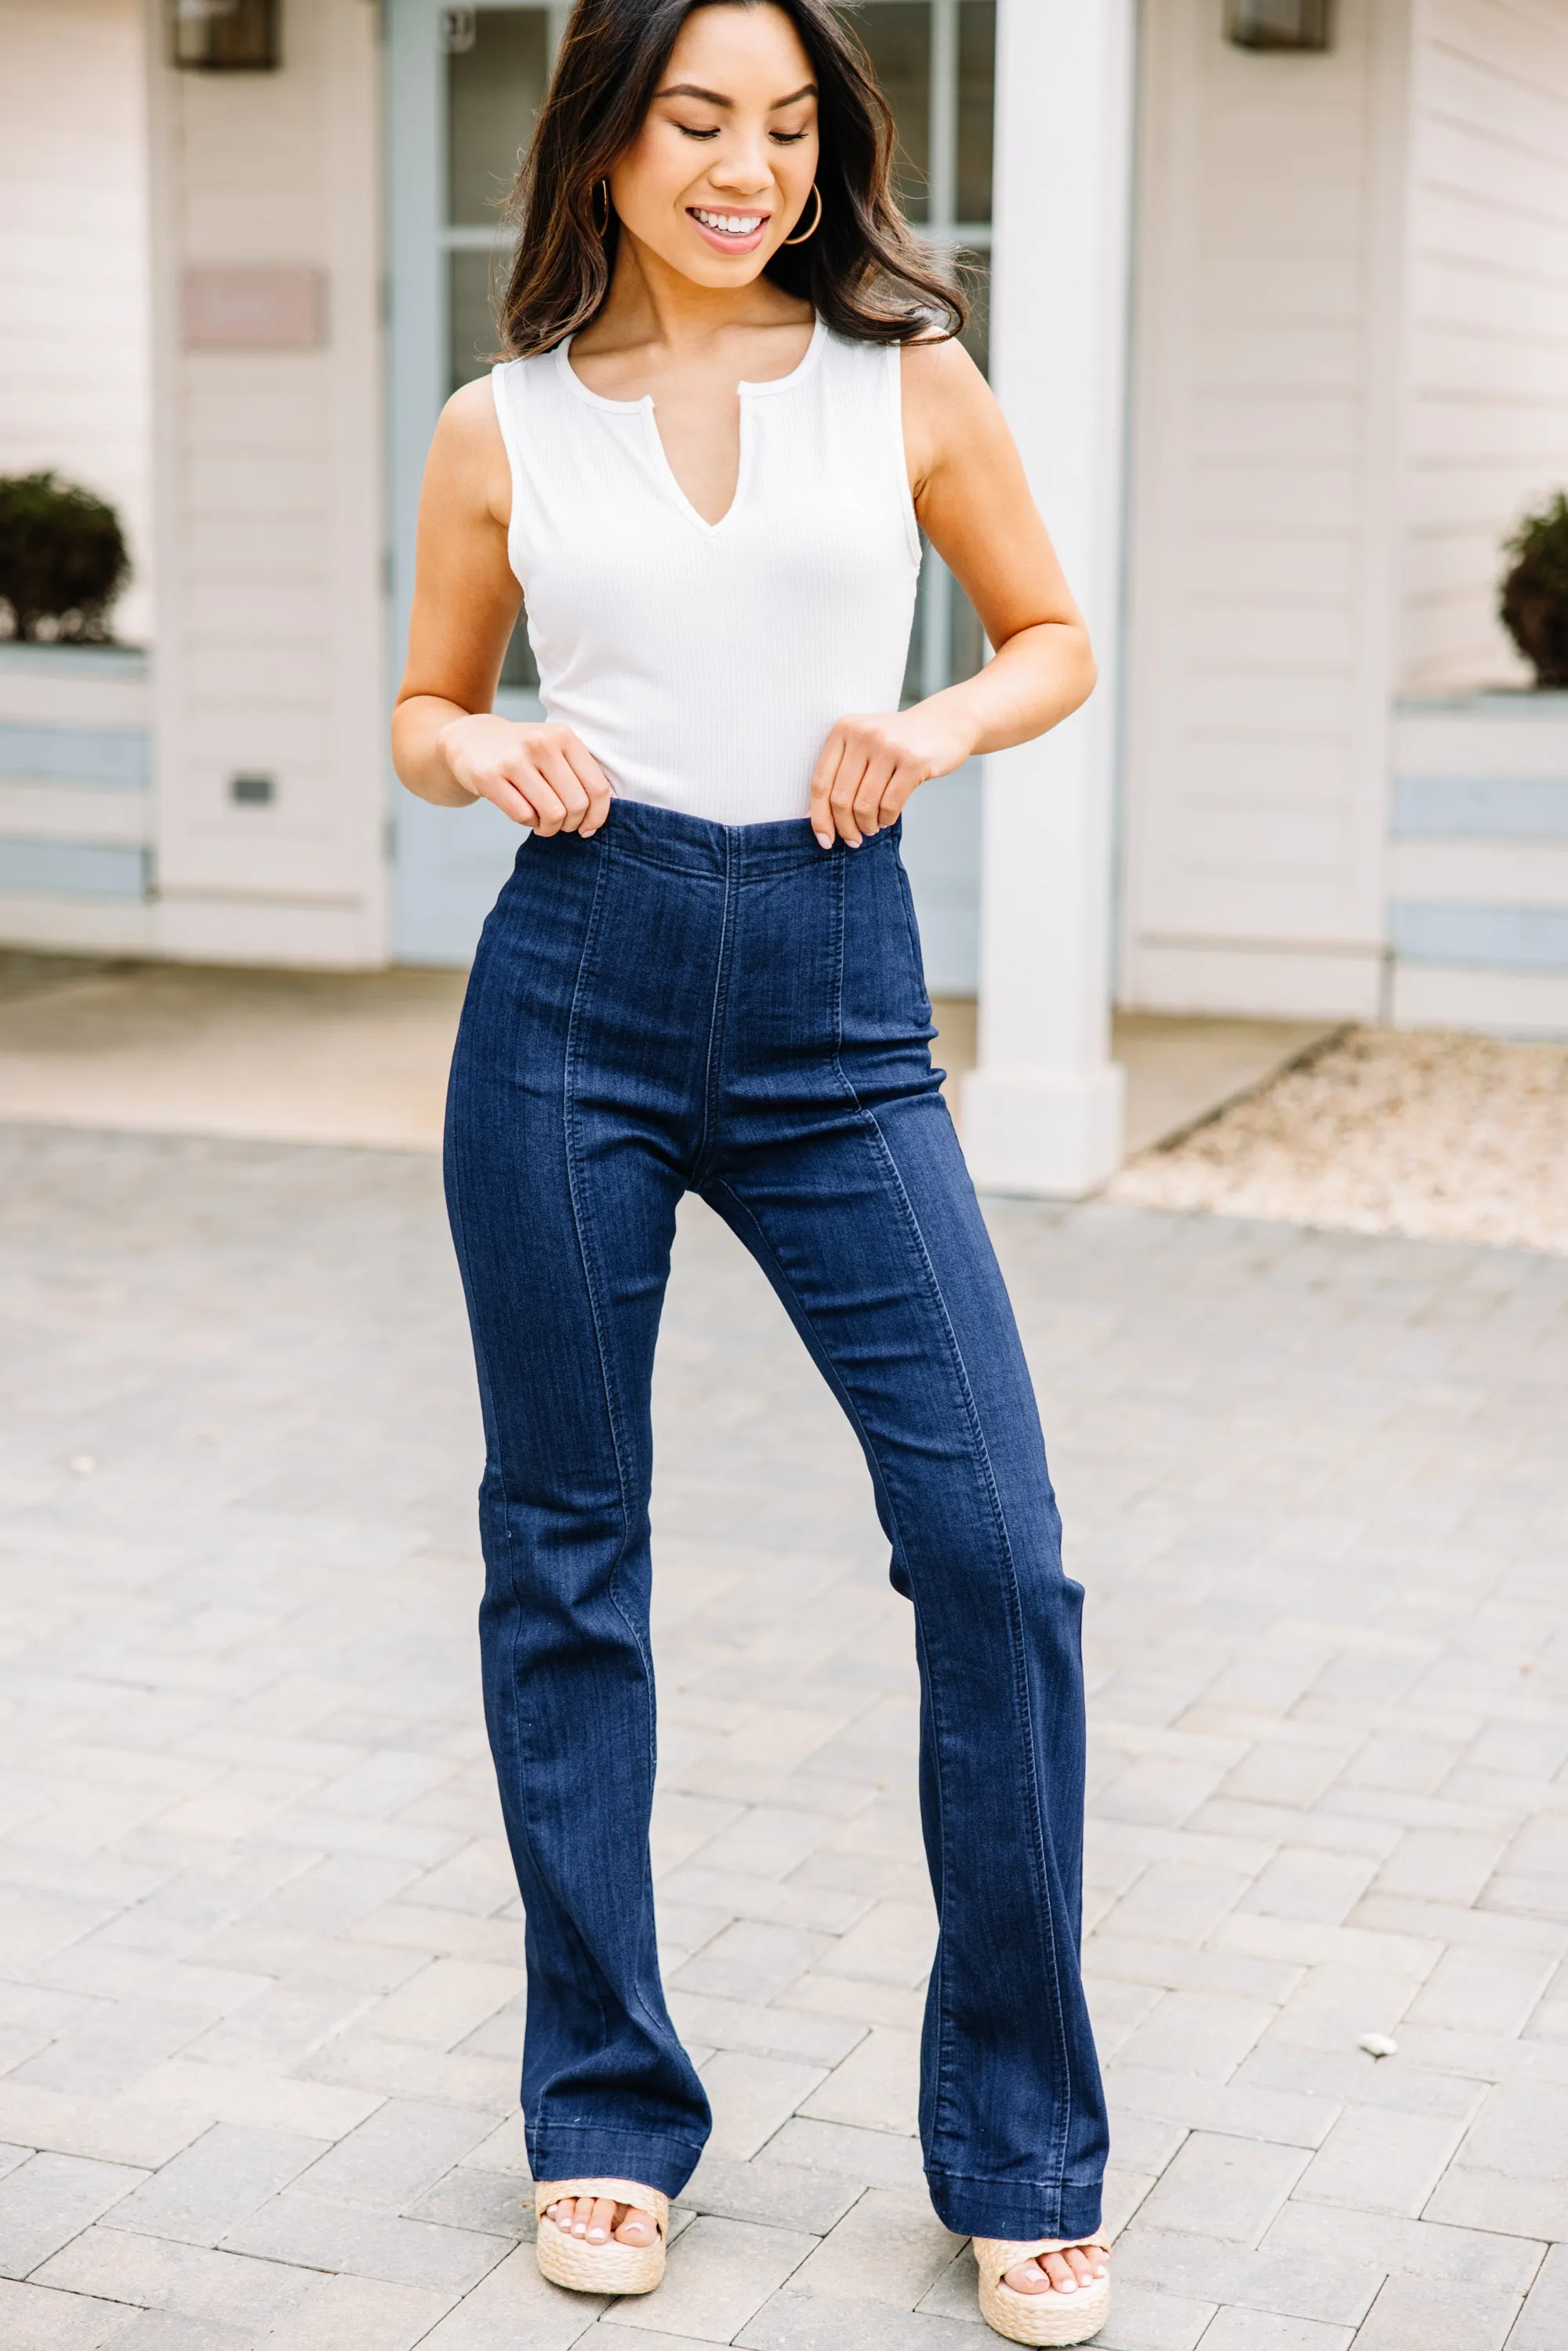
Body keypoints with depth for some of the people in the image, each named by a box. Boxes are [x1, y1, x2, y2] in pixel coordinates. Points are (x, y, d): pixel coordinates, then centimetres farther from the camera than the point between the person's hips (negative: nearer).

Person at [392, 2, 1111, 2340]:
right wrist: (489, 758, -6)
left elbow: (1057, 634, 14)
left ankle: (1021, 2152, 9)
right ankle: (607, 2113, 24)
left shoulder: (909, 378, 5)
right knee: (566, 1555, 6)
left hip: (839, 1003, 0)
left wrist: (938, 725, -6)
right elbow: (423, 710, 16)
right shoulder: (503, 428, 7)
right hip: (579, 982, 1)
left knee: (998, 1550, -8)